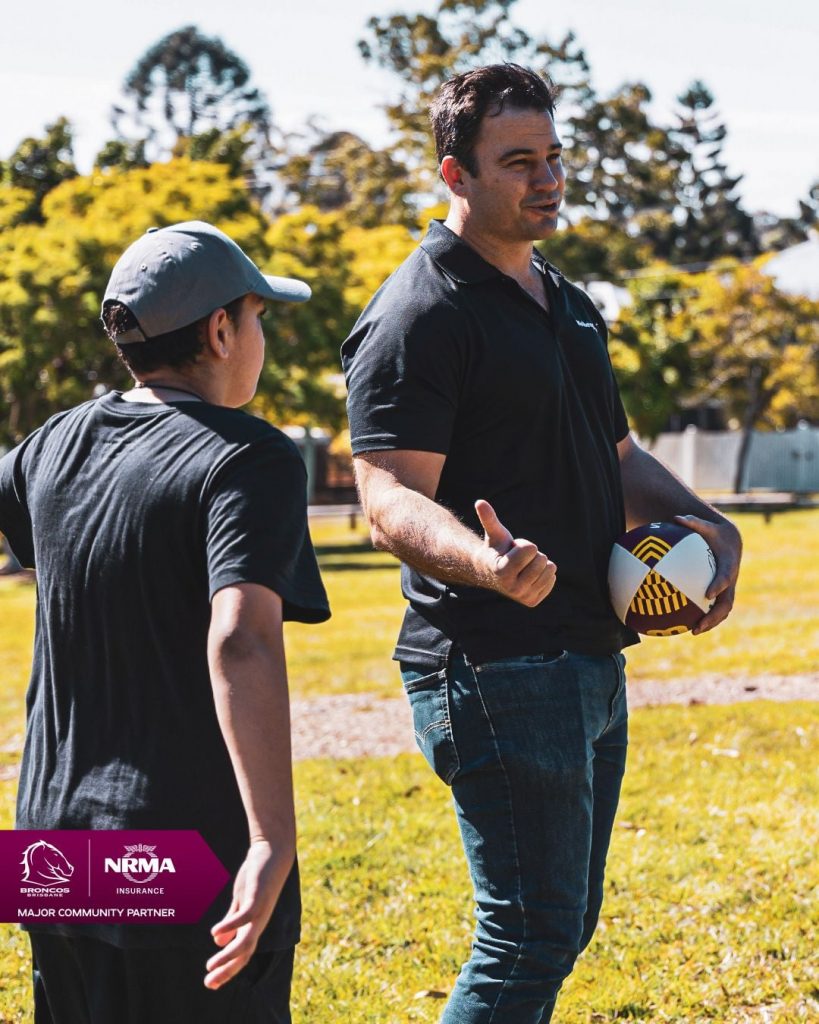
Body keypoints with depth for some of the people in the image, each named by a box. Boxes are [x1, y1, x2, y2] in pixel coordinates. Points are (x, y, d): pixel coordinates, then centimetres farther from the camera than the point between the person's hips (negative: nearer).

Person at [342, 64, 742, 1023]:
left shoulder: (569, 304, 18)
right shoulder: (420, 314, -12)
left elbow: (615, 458, 26)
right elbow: (390, 500, -19)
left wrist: (708, 526, 7)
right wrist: (487, 564, -39)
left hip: (589, 657, 9)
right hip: (496, 669, -9)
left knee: (562, 924, 15)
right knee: (531, 937, -9)